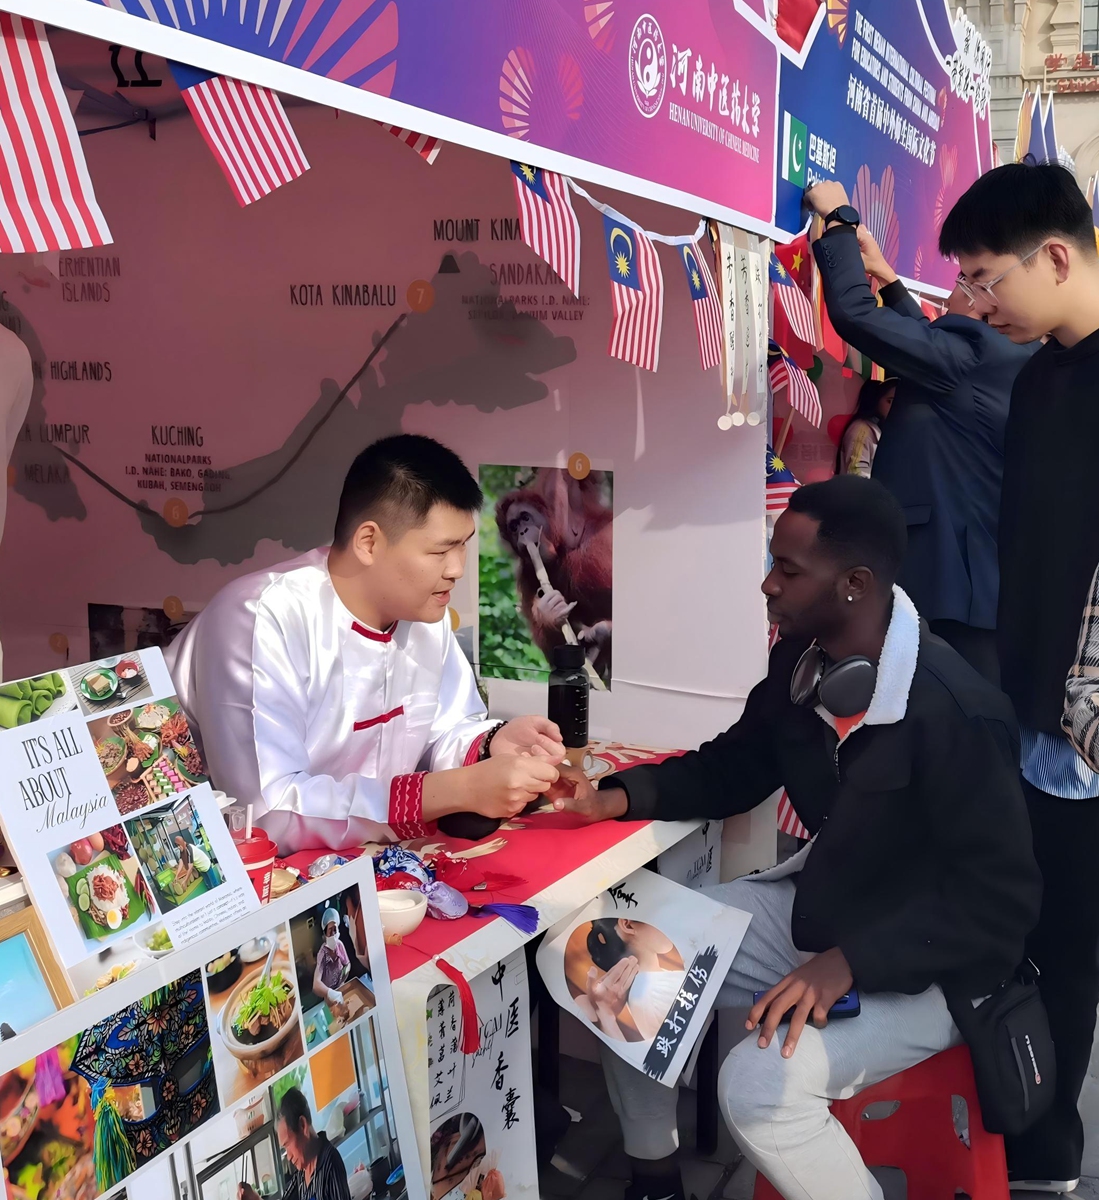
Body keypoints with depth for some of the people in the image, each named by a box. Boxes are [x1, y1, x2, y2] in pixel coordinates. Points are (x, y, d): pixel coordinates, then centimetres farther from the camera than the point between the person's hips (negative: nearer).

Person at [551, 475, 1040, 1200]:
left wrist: (847, 963, -31)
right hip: (815, 909, 8)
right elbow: (732, 767, 9)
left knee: (760, 1085, -29)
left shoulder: (955, 712, -28)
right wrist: (614, 799, -6)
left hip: (922, 966, -8)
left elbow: (1001, 901, -25)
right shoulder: (802, 662, -4)